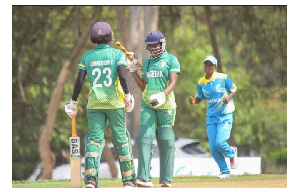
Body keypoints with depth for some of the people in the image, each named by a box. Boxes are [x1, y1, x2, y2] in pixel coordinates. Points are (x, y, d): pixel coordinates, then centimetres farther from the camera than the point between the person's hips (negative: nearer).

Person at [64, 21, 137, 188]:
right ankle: (128, 179, 11)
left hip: (95, 104, 1)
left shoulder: (87, 56, 4)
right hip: (115, 102, -1)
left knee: (94, 137, -1)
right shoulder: (117, 54, -2)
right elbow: (122, 76, -14)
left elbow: (79, 80, 0)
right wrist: (127, 95, -1)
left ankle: (90, 177, -18)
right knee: (121, 138, 8)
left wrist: (73, 102, 7)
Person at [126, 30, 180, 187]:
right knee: (144, 138, -10)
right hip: (147, 104, 4)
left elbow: (173, 82, -11)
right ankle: (144, 177, -17)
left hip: (165, 104, -4)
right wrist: (133, 71, 8)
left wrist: (163, 95, -28)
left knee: (165, 141, -1)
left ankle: (166, 179, 6)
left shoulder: (171, 60, 1)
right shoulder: (146, 62, 17)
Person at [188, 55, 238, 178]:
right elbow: (199, 98, 11)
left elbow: (234, 89, 1)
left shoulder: (223, 78, -9)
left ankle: (232, 152, 17)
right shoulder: (201, 82, 3)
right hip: (211, 117, 4)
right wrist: (193, 101, -12)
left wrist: (228, 98, -19)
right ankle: (225, 171, 18)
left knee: (219, 143, -19)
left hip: (225, 115, -4)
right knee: (213, 148, -1)